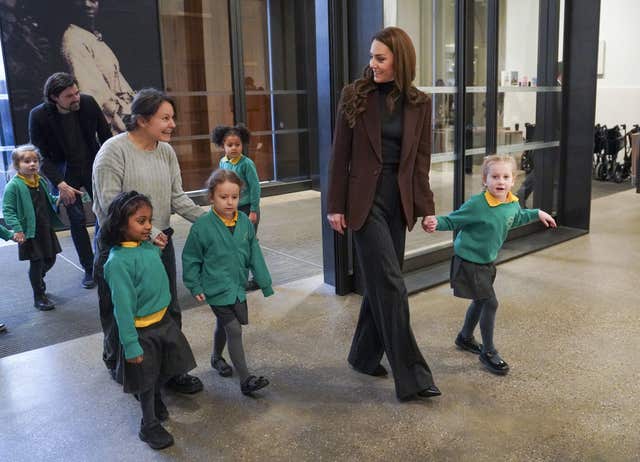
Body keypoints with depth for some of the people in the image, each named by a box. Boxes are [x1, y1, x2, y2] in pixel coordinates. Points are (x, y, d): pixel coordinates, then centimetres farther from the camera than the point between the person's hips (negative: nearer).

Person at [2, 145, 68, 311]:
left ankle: (38, 280, 47)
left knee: (50, 259, 17)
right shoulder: (14, 186, -14)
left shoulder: (41, 181, 8)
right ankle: (39, 297, 17)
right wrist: (17, 229, -23)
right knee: (36, 262, 1)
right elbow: (8, 210, -14)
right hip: (30, 233, -7)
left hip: (46, 229, 7)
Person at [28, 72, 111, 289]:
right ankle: (89, 269, 15)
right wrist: (60, 184, -21)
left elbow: (105, 135, 1)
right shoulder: (38, 116, -18)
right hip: (65, 174, -2)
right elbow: (41, 156, -12)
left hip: (93, 167, 2)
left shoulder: (88, 103, -13)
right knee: (77, 221, 3)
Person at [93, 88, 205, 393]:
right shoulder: (114, 150, -16)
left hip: (160, 241, 6)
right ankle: (119, 366, 35)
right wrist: (147, 232, -23)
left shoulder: (166, 151, 4)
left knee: (169, 311, 12)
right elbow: (110, 204, -19)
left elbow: (178, 198, 5)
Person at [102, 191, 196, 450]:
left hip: (163, 321, 7)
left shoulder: (149, 246, -4)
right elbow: (123, 307, -23)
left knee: (164, 372, 25)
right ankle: (149, 426, 33)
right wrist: (131, 345, -20)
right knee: (145, 380, 13)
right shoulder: (118, 261, -26)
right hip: (142, 331, -7)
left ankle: (155, 399, 54)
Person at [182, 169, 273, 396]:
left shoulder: (245, 222, -4)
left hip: (238, 288, 5)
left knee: (224, 325, 25)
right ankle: (245, 379, 0)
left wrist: (265, 283, 5)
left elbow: (254, 255, 3)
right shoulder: (202, 226, -17)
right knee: (234, 330, -7)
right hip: (217, 290, -5)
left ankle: (216, 357, 49)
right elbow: (190, 259, -7)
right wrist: (195, 287, -6)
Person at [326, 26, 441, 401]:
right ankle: (411, 376, -1)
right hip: (365, 198, -4)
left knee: (381, 282, 11)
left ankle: (365, 355, 29)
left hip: (398, 200, 4)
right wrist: (336, 206, -4)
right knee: (391, 284, -7)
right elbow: (341, 155, -3)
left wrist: (426, 208, 2)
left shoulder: (419, 103, 4)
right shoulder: (355, 95, -3)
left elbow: (421, 160, 6)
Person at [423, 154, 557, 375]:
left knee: (480, 301, 21)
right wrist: (436, 223, -37)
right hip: (469, 261, -8)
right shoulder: (477, 204, -25)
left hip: (487, 261, 8)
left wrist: (537, 213, 23)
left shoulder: (513, 203, -3)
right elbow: (453, 220, -18)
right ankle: (488, 352, 8)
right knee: (490, 302, -8)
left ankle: (465, 338, 45)